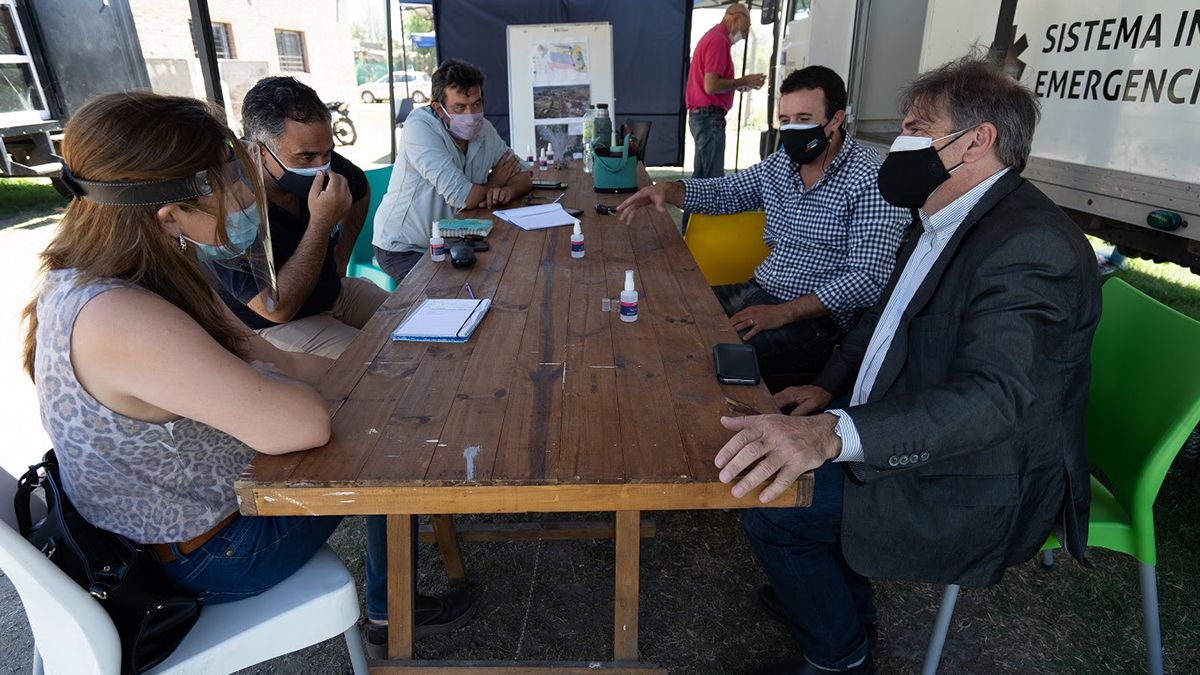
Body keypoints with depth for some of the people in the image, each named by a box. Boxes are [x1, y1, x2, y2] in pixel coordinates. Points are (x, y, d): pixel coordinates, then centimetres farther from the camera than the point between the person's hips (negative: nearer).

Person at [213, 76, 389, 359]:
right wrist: (322, 222, -36)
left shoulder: (323, 162, -9)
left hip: (334, 291, 7)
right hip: (271, 326, -6)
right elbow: (276, 309, -33)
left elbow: (360, 189, 17)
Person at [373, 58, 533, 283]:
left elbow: (524, 176, 5)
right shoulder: (420, 127, -21)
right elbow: (462, 197, -29)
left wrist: (508, 190, -19)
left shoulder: (483, 129, 1)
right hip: (403, 250, -6)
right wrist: (493, 184, -8)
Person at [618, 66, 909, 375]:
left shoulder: (869, 180, -16)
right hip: (758, 291, 8)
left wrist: (783, 313, -23)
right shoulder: (781, 163, 8)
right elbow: (723, 192, 21)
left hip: (816, 317, -7)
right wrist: (667, 190, 0)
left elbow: (869, 280, -21)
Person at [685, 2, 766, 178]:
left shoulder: (713, 36, 18)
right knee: (714, 179, -9)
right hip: (709, 117, -10)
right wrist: (743, 81, -9)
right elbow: (711, 86, -21)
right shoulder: (719, 40, -12)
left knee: (702, 176, 12)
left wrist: (739, 84, 12)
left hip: (701, 116, 10)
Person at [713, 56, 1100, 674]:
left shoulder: (1032, 246, -26)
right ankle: (838, 595, 30)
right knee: (769, 458, 11)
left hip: (977, 483, -9)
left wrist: (831, 434, -51)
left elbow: (990, 397, -38)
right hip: (905, 425, 9)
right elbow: (887, 313, 17)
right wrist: (830, 387, 3)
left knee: (768, 507, -13)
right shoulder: (946, 221, 5)